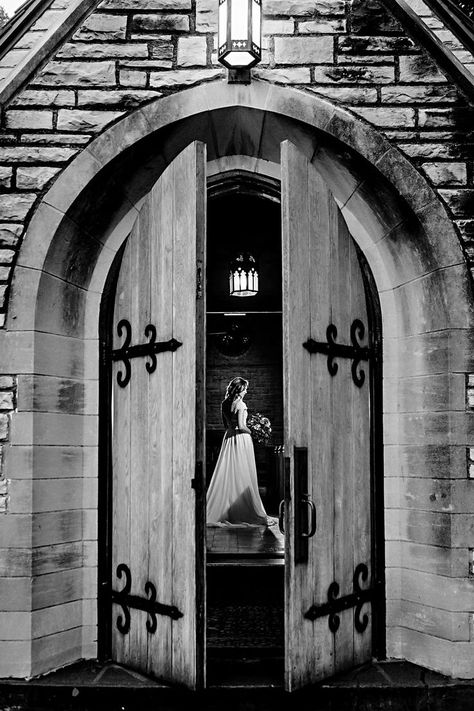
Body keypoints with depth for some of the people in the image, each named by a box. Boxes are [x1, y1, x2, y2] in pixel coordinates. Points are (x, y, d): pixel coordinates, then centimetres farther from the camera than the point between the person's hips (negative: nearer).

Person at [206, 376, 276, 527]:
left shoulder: (225, 403, 7)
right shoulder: (241, 404, -14)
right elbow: (241, 426, -19)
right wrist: (250, 431, -2)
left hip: (228, 438, 7)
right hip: (241, 439, -7)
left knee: (226, 475, 9)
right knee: (243, 477, 0)